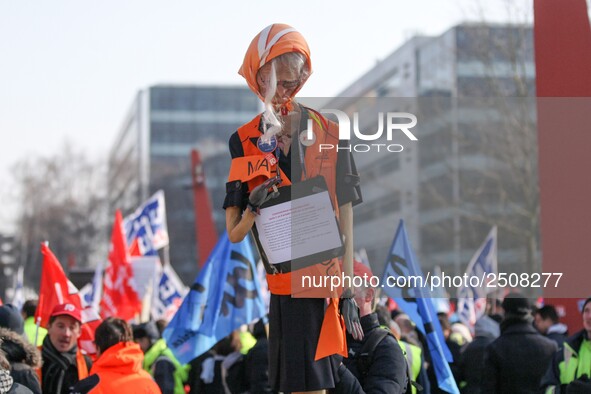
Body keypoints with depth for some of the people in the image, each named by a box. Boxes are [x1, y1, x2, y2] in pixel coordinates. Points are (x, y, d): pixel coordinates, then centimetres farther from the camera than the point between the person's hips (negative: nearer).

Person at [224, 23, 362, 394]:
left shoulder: (329, 136, 1)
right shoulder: (244, 141, 6)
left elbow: (345, 218, 3)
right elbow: (234, 234, 7)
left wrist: (348, 289, -2)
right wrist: (253, 207, -13)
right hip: (280, 283, 2)